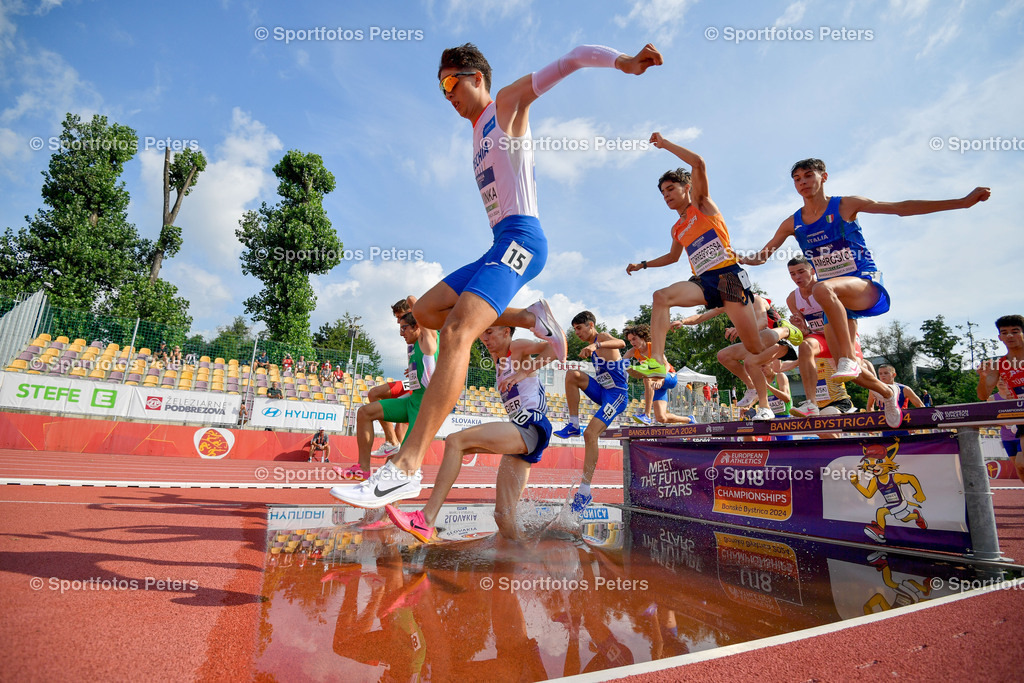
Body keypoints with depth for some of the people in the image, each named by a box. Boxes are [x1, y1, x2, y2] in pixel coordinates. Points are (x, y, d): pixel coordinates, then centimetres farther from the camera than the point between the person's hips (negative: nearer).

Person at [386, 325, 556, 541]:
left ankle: (425, 521, -25)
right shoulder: (497, 358, 25)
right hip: (519, 434, 10)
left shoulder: (519, 347, 1)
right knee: (503, 517, 5)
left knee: (455, 441, -23)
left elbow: (557, 346, -16)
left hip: (530, 426, -10)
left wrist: (524, 372, -19)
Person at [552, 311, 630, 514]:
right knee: (572, 374, -14)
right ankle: (574, 425, -8)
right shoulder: (593, 346, 16)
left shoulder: (602, 337, -10)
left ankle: (585, 491, -14)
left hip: (617, 395, -8)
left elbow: (621, 343, -35)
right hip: (602, 391, 8)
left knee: (590, 433, -20)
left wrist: (595, 345, -49)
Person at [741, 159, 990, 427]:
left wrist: (962, 202, -10)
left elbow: (902, 208, -4)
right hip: (835, 299, 5)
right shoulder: (792, 223, 6)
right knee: (846, 370, 1)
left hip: (865, 285, -4)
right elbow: (761, 256, 11)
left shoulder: (844, 205, -3)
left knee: (823, 289, -41)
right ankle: (887, 392, 32)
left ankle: (850, 359, -33)